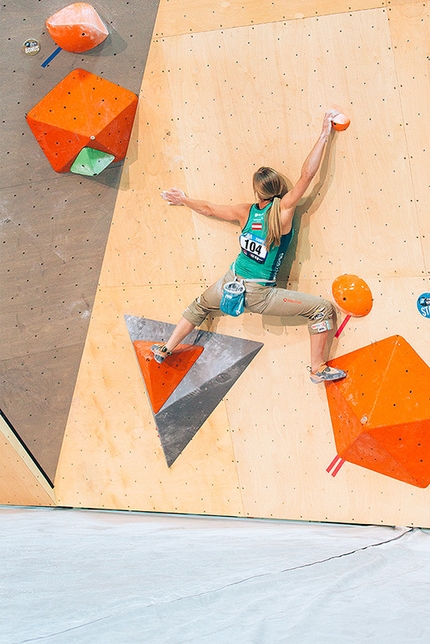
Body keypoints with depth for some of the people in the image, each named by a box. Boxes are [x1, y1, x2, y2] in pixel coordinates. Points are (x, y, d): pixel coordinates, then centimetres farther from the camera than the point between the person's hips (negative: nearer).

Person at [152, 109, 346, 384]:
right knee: (322, 308, 1)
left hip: (232, 284, 5)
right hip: (259, 295, -5)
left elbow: (210, 209, 15)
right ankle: (319, 369, -2)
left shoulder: (246, 212, 0)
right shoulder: (284, 210, -13)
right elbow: (307, 175, -16)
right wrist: (324, 136, -10)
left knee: (199, 306, 35)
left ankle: (165, 350, 44)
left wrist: (184, 200, 32)